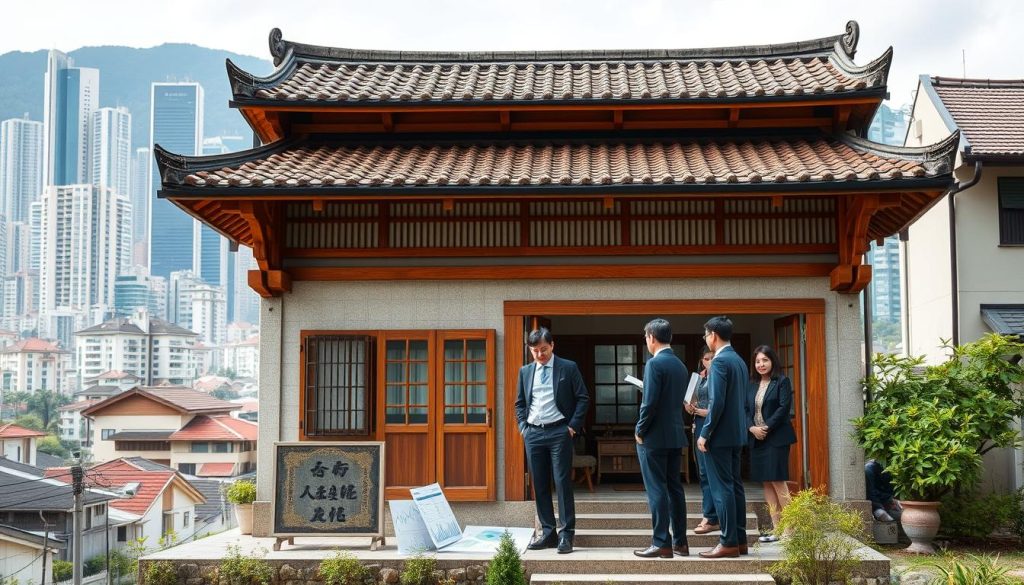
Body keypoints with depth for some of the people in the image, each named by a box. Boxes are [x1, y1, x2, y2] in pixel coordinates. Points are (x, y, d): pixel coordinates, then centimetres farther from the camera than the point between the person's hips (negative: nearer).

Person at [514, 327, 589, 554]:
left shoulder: (568, 368, 0)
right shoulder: (525, 371, 12)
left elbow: (583, 398, 0)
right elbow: (520, 403, 18)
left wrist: (573, 426, -7)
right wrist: (523, 426, 5)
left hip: (559, 432, -4)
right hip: (533, 433, 4)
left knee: (562, 483, -6)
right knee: (540, 485, 7)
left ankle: (566, 535, -2)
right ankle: (548, 533, 14)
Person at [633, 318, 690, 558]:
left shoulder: (654, 364, -14)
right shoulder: (680, 365, 11)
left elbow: (650, 402, -18)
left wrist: (640, 431, -9)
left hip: (654, 437, -8)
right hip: (676, 435, 8)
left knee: (656, 489, -4)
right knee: (674, 487, 12)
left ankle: (661, 543, -3)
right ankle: (680, 542, 15)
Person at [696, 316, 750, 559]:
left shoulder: (720, 361, -15)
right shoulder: (739, 361, 13)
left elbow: (717, 402, -20)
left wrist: (705, 434, -16)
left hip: (720, 435, -9)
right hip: (737, 434, 9)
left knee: (721, 488, -6)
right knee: (734, 486, 12)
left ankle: (728, 543, -5)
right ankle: (739, 540, 16)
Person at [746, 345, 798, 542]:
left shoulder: (782, 382, -3)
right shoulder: (752, 385, 14)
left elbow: (784, 408, -11)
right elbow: (746, 410, 10)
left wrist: (767, 428, -16)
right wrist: (752, 428, -8)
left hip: (776, 439, -6)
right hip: (757, 439, 6)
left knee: (778, 481, -9)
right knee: (767, 484, 6)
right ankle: (777, 529, 10)